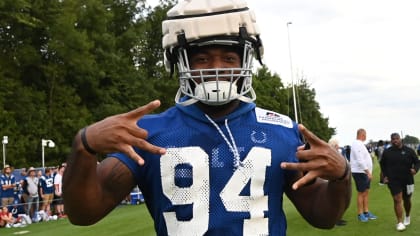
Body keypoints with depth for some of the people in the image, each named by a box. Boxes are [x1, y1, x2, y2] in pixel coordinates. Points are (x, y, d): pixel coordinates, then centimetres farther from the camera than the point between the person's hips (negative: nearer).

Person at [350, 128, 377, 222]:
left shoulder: (360, 144, 15)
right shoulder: (357, 144, -18)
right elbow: (360, 161, -25)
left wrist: (368, 172, 17)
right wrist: (368, 172, -24)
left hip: (365, 172, 10)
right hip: (360, 172, -10)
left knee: (366, 192, 13)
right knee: (361, 193, -3)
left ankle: (366, 212, 21)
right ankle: (360, 214, 5)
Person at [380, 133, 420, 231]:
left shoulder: (409, 151, -3)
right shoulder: (387, 152, 0)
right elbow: (382, 164, 14)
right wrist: (385, 175, 4)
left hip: (407, 180, 1)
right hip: (393, 181, -1)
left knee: (407, 200, 16)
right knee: (397, 200, -10)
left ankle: (407, 216, 42)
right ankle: (399, 222, -7)